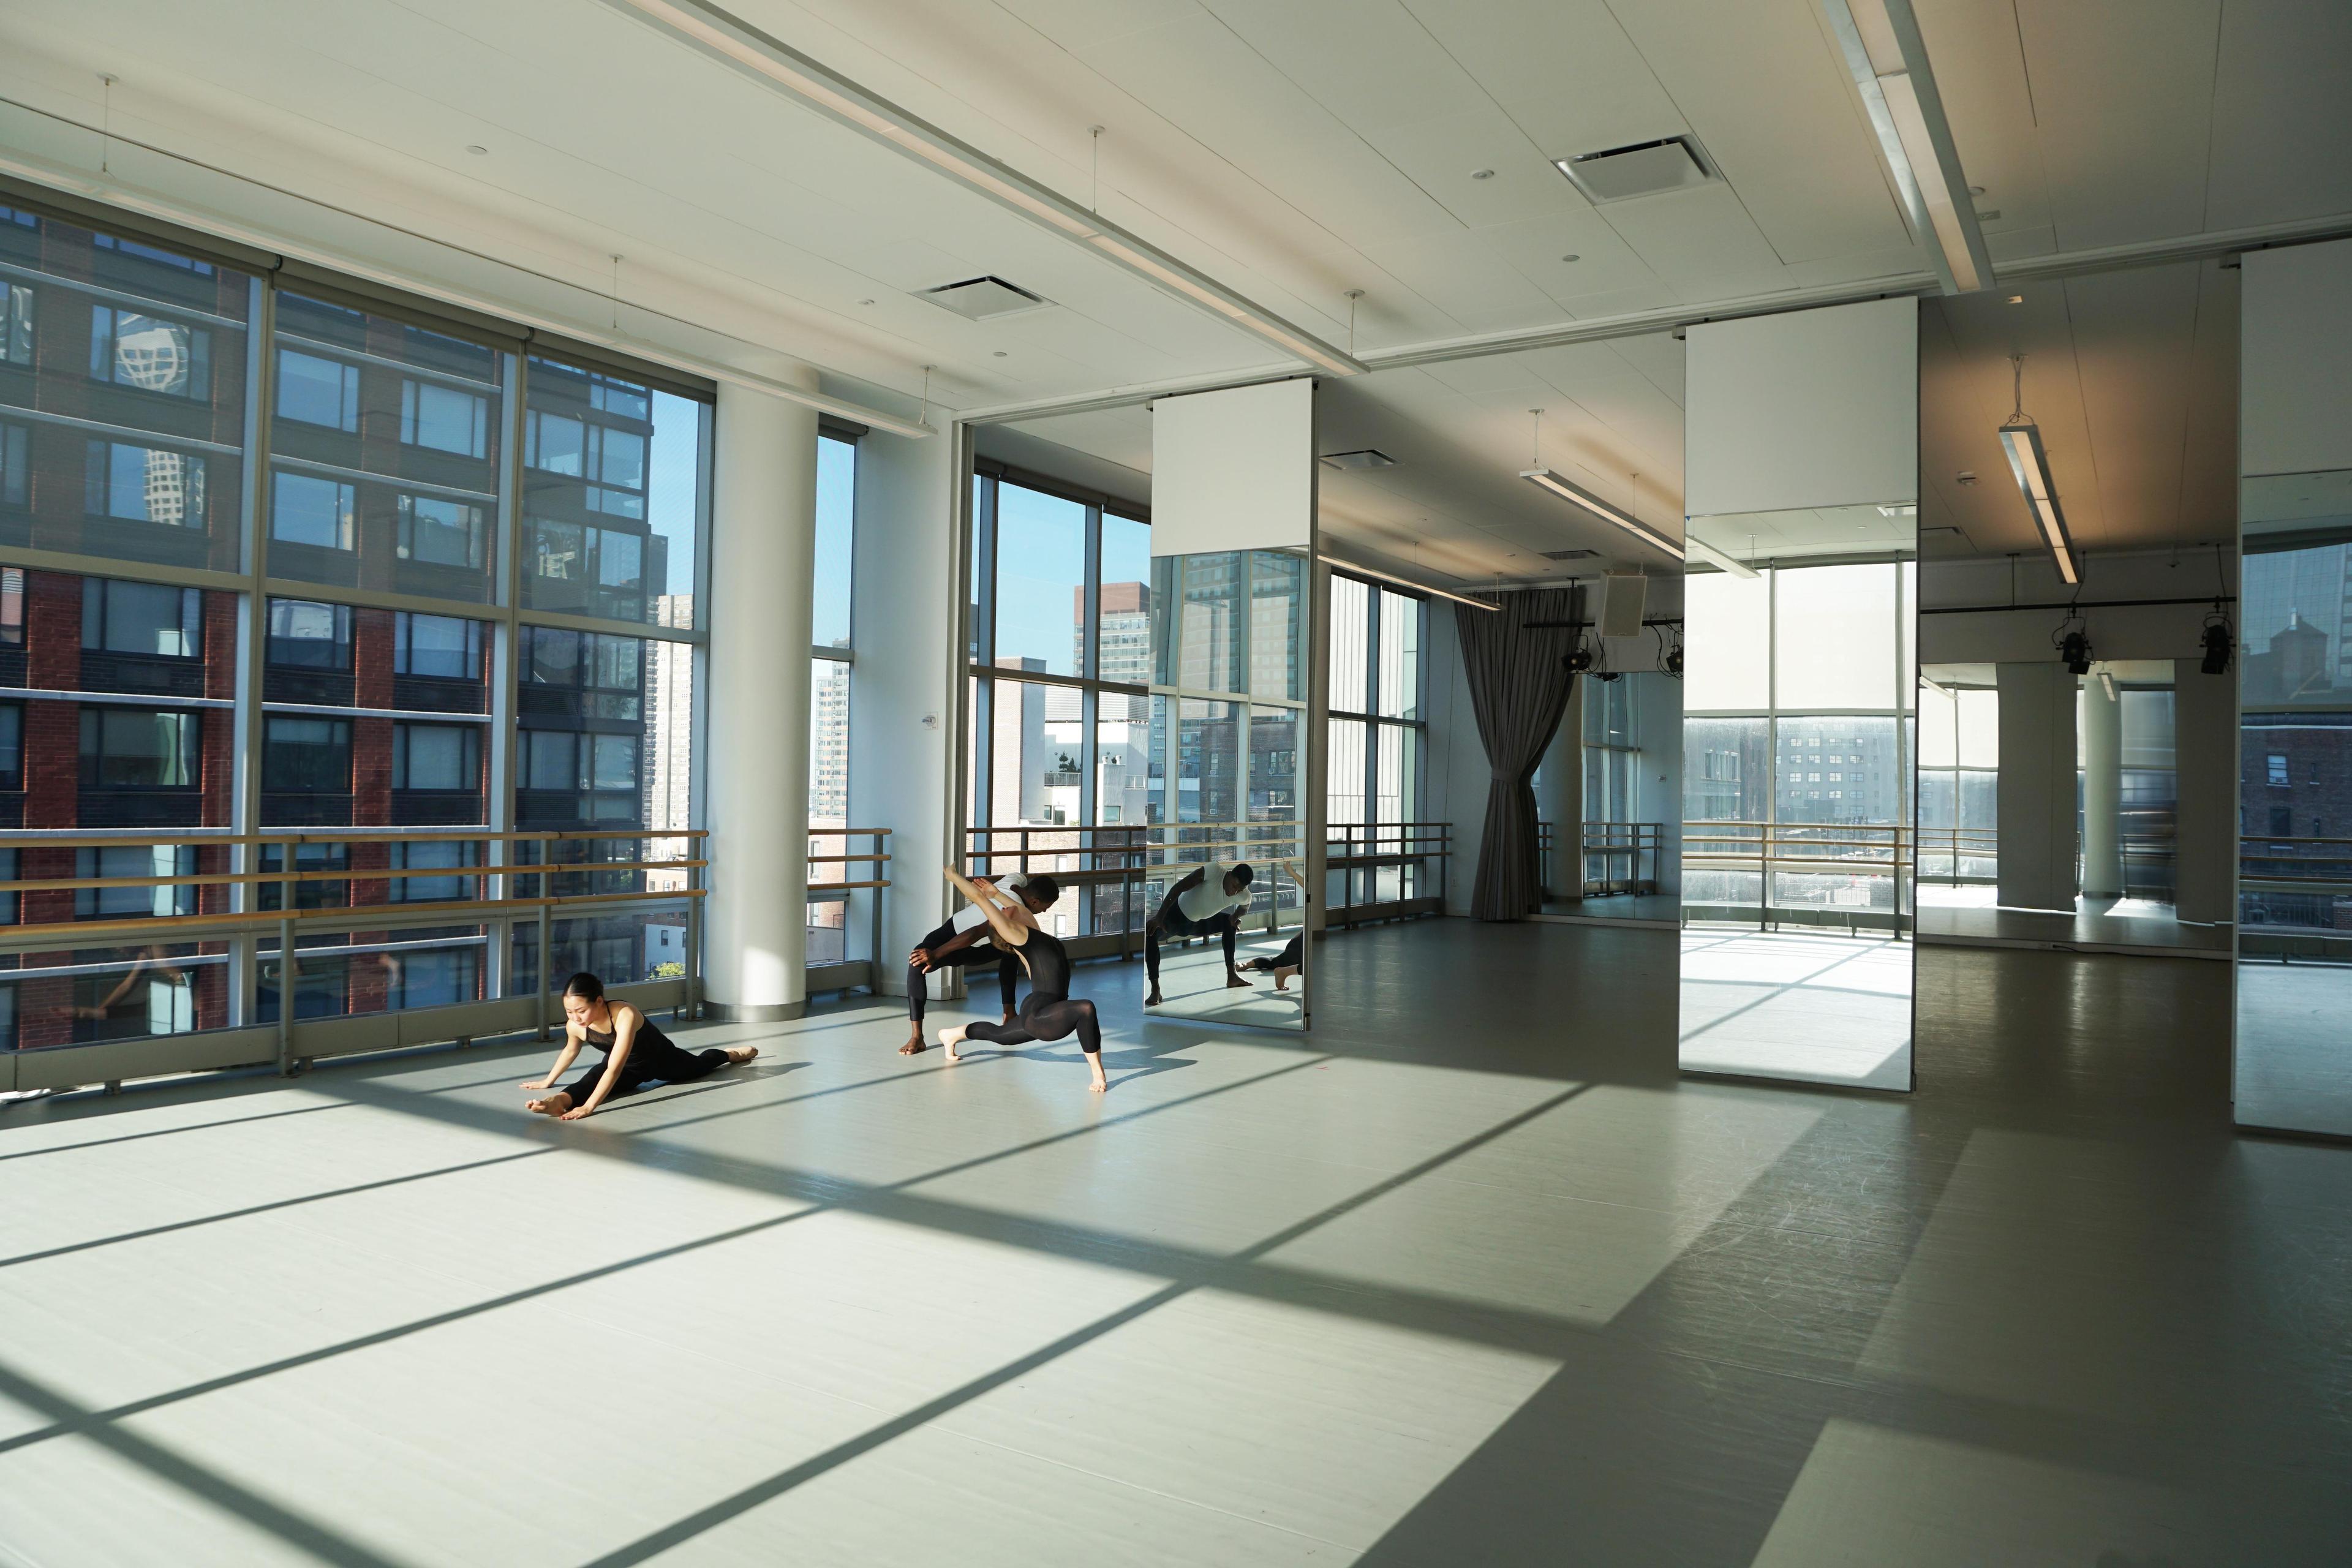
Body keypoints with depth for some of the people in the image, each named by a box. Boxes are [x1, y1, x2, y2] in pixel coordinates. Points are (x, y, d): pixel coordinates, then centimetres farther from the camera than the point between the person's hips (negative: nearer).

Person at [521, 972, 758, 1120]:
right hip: (630, 1069, 3)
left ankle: (729, 1054, 59)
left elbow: (614, 1069, -53)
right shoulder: (574, 1026, -28)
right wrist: (548, 1081, 8)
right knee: (593, 1078, -32)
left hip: (662, 1060, -3)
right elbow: (570, 1051, -1)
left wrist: (589, 1106, -61)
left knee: (698, 1066, 30)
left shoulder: (625, 1016, -48)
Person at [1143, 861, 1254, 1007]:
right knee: (1150, 933, -32)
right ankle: (1155, 990, -32)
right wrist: (1159, 917, -32)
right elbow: (1178, 888, -28)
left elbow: (1244, 908, 14)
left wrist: (1235, 916, -7)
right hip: (1177, 915, -6)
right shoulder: (1215, 870, -30)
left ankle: (1232, 975, 22)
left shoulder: (1244, 896, -14)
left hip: (1199, 923, 6)